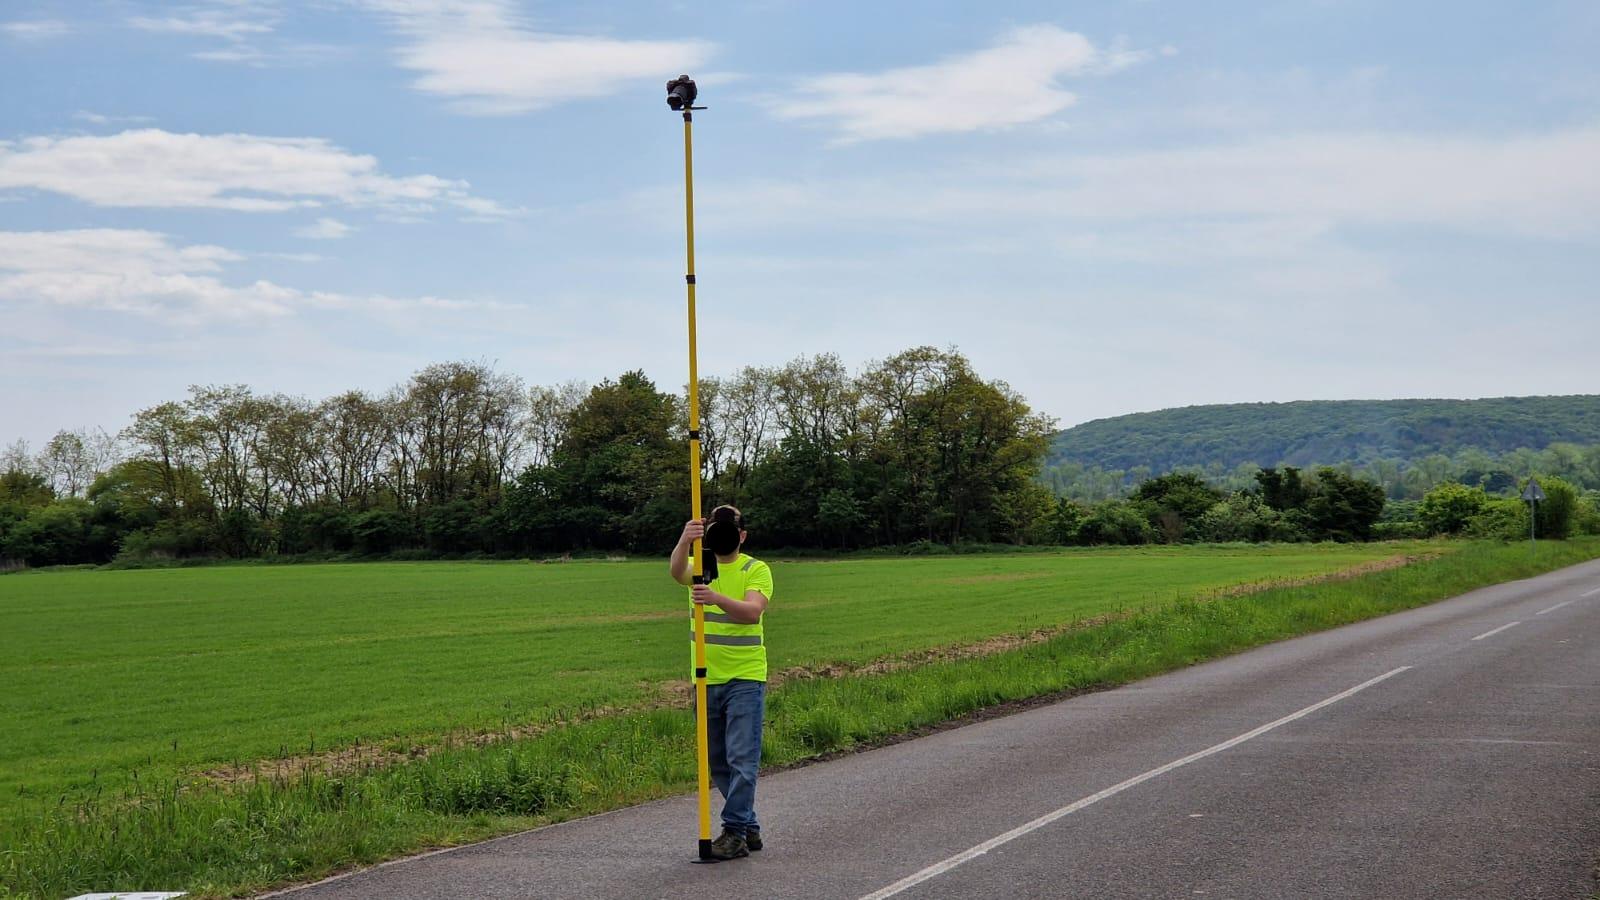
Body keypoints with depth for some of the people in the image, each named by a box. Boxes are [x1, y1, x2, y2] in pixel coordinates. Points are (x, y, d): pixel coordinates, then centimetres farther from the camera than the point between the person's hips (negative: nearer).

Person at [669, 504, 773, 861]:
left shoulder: (756, 570, -3)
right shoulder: (699, 565, 6)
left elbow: (753, 611, -23)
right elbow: (678, 571, -20)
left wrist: (718, 599, -41)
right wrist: (685, 541, -42)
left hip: (745, 678, -5)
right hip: (706, 680, 5)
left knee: (741, 758, -9)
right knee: (718, 763, 11)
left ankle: (735, 831, -6)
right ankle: (749, 827, 22)